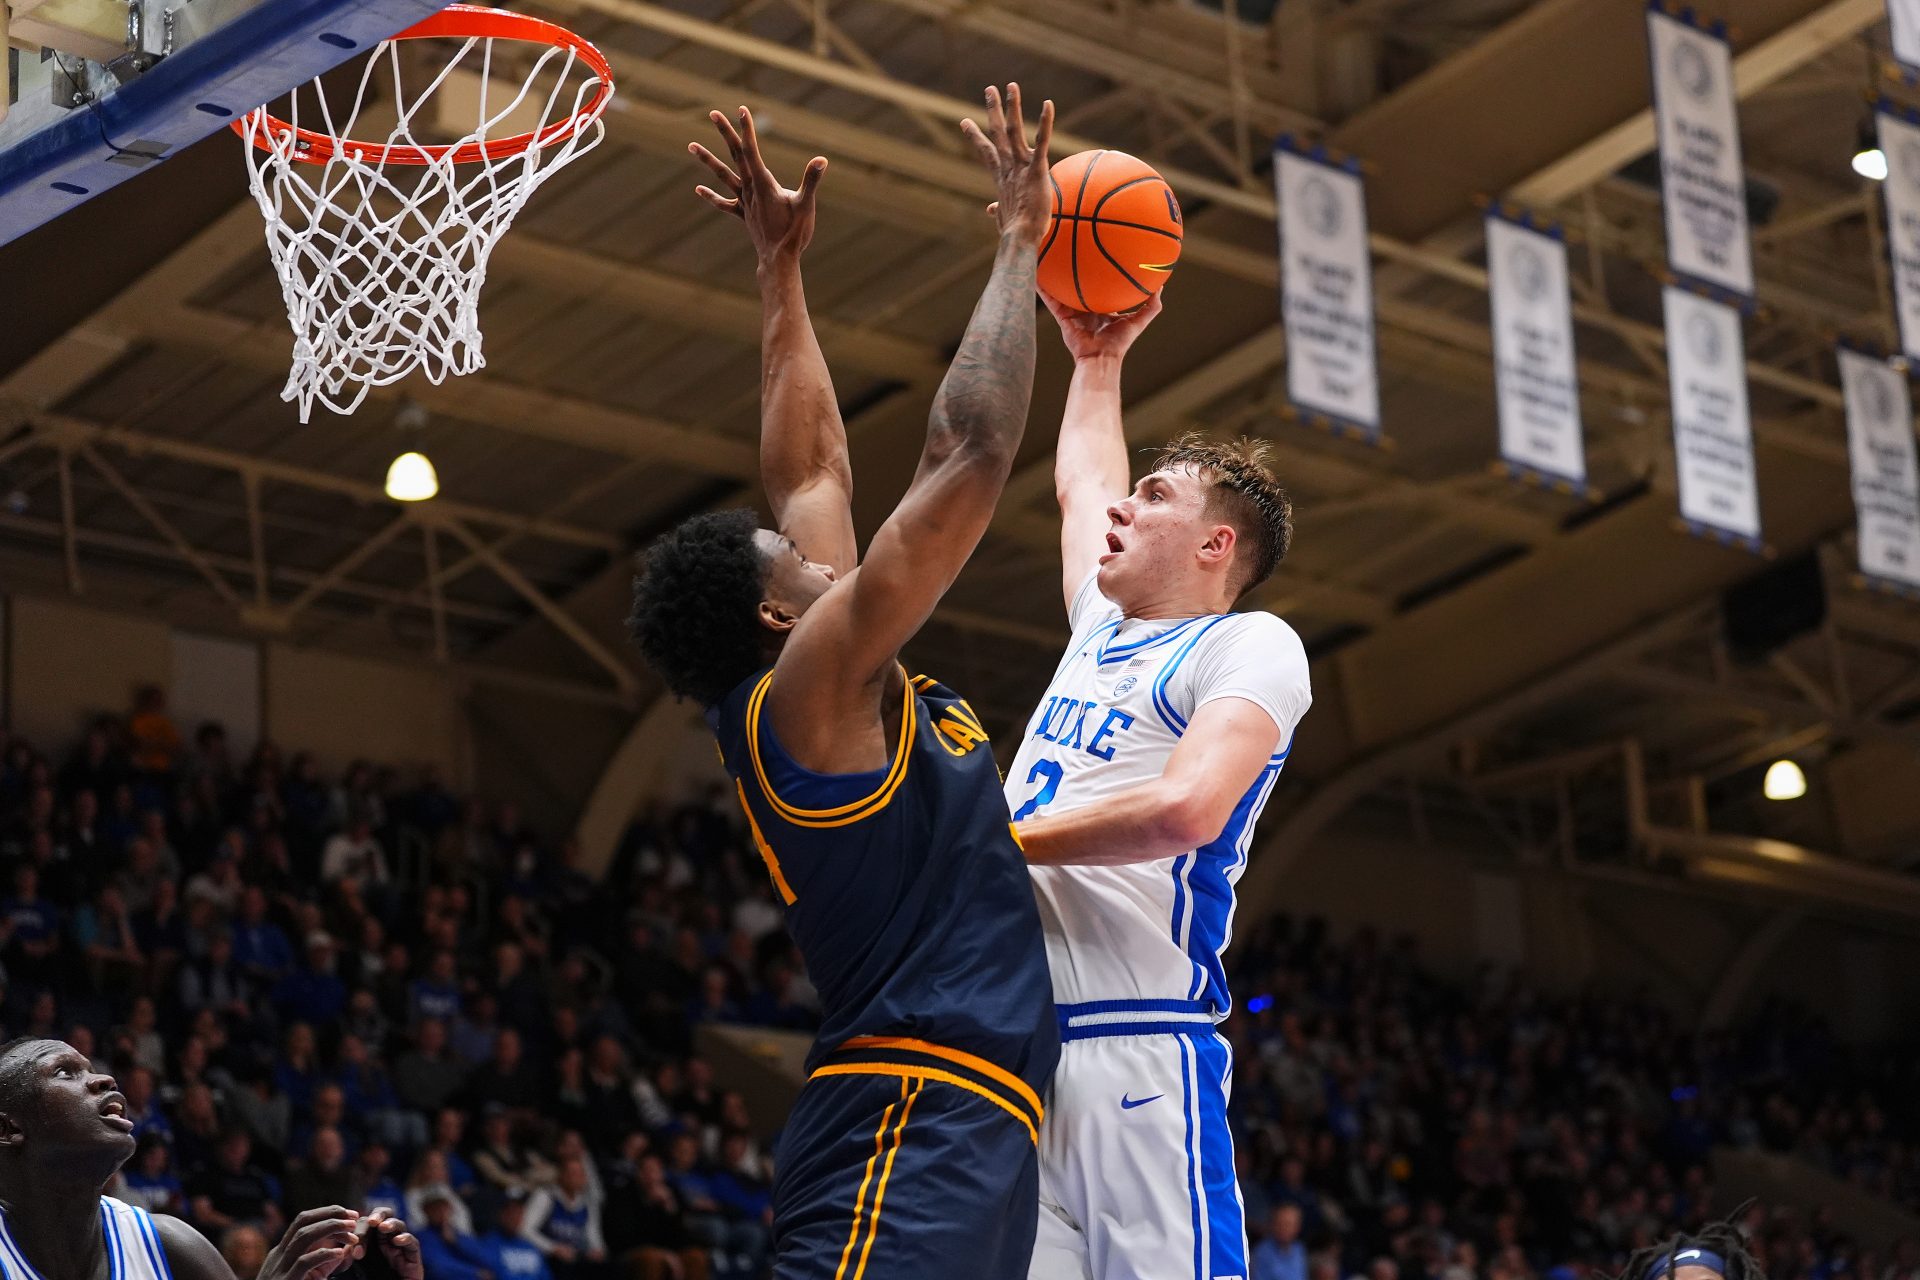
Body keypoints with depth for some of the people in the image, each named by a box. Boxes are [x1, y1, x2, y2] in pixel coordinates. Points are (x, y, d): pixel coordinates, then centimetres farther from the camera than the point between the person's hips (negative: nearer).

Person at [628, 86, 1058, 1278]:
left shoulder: (835, 690, 19)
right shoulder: (814, 685, -5)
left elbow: (815, 471, 29)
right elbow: (972, 447, -9)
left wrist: (785, 270, 32)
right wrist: (1020, 242, 1)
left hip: (959, 1122, 10)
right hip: (913, 1121, -10)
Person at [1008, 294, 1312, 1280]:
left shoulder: (1253, 645, 1)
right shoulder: (1102, 629, 26)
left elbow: (1185, 809, -16)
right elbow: (1079, 477, 46)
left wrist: (996, 837, -8)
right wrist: (1097, 357, 51)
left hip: (1137, 1048, -7)